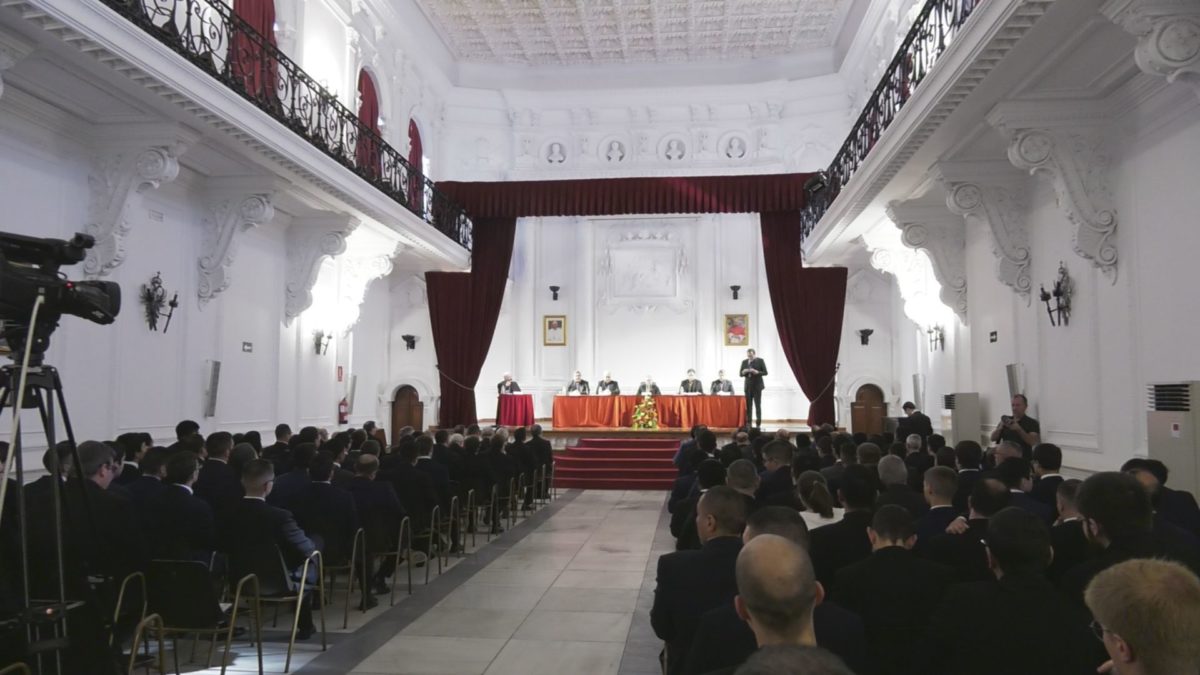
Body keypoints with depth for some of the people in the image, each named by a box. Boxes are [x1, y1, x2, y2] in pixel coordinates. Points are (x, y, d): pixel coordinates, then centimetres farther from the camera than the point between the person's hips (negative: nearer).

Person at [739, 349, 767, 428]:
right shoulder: (744, 361, 8)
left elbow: (765, 372, -3)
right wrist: (743, 372, -13)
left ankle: (758, 423, -2)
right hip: (748, 386, 3)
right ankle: (748, 423, 3)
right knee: (748, 406, 0)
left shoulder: (760, 361, -1)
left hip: (757, 386, -3)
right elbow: (740, 374, 10)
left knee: (757, 405, -5)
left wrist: (757, 372, -20)